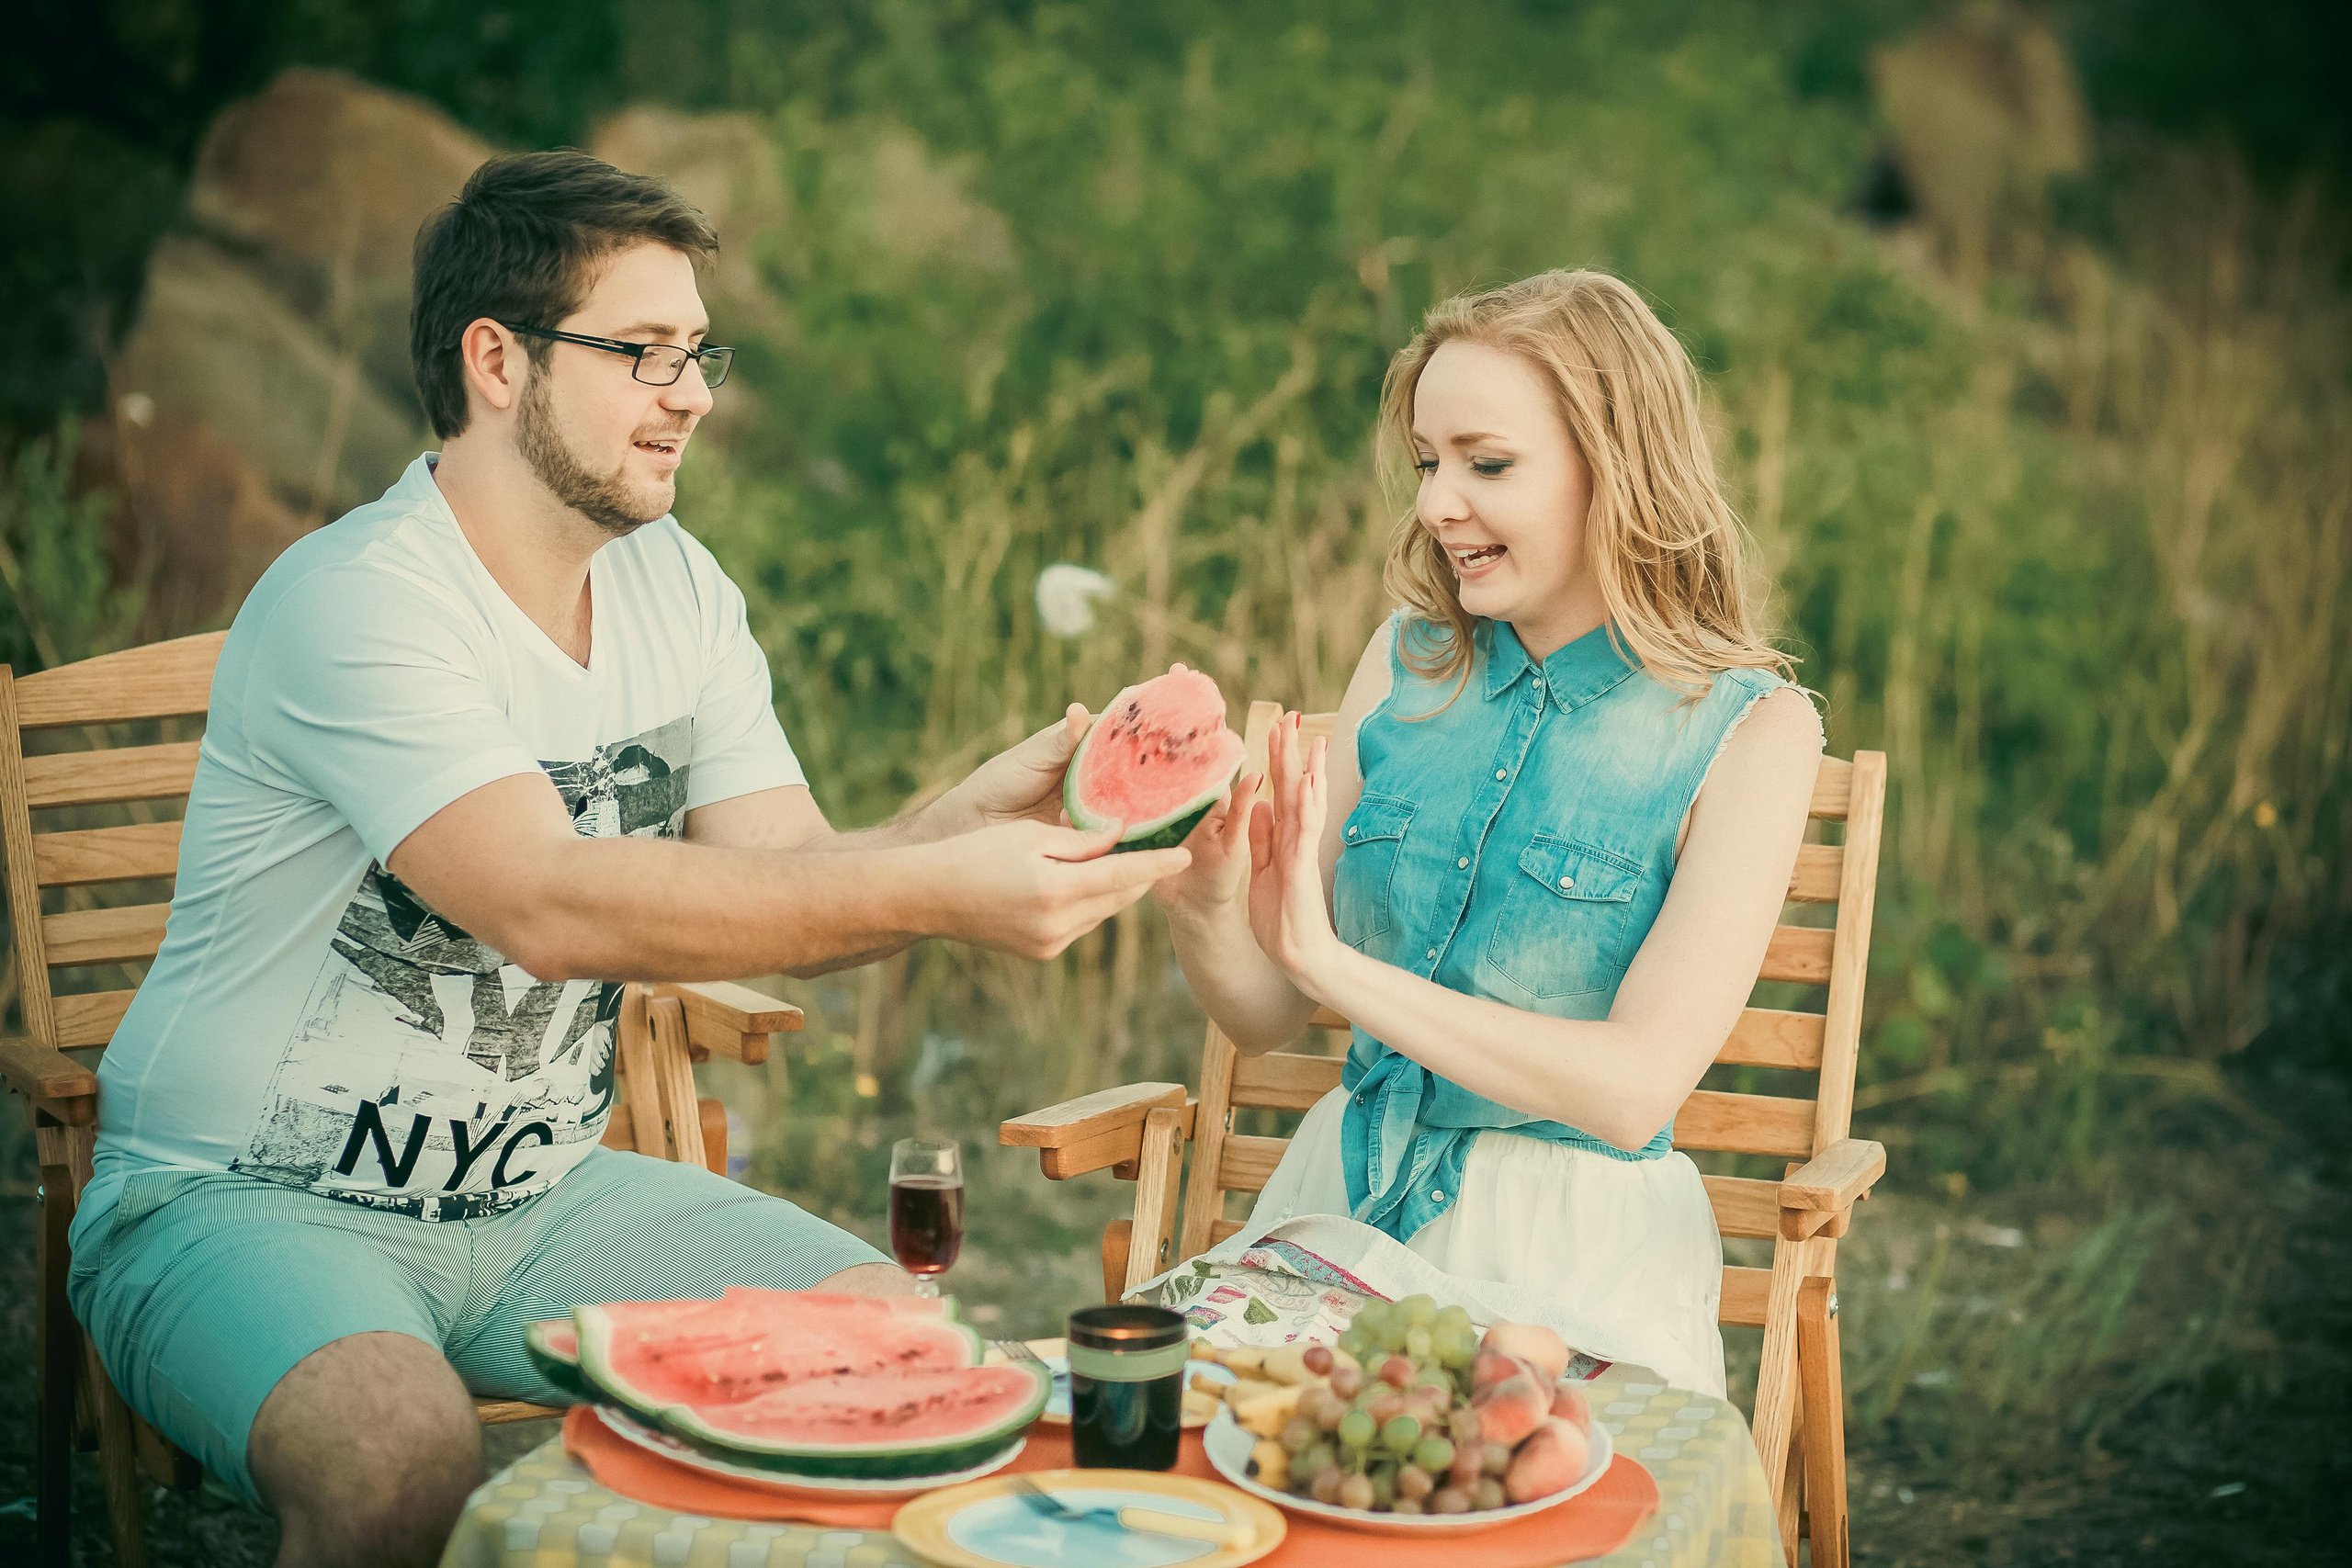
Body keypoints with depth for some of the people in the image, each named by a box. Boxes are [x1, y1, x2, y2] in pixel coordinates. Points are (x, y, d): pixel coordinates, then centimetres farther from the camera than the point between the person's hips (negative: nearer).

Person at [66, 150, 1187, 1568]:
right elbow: (549, 905, -33)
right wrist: (934, 894, -36)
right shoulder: (354, 602, -21)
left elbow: (789, 883, -1)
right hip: (251, 1200, -6)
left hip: (539, 1190, 7)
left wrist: (975, 816, -22)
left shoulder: (676, 587, 5)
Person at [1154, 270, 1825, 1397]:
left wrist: (1330, 960, -19)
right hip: (1339, 1207, 4)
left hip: (1571, 1257, -4)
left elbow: (1633, 1089, -16)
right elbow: (1264, 1018, 6)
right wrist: (1203, 903, -16)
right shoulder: (1409, 661, 5)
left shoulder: (1750, 729, -7)